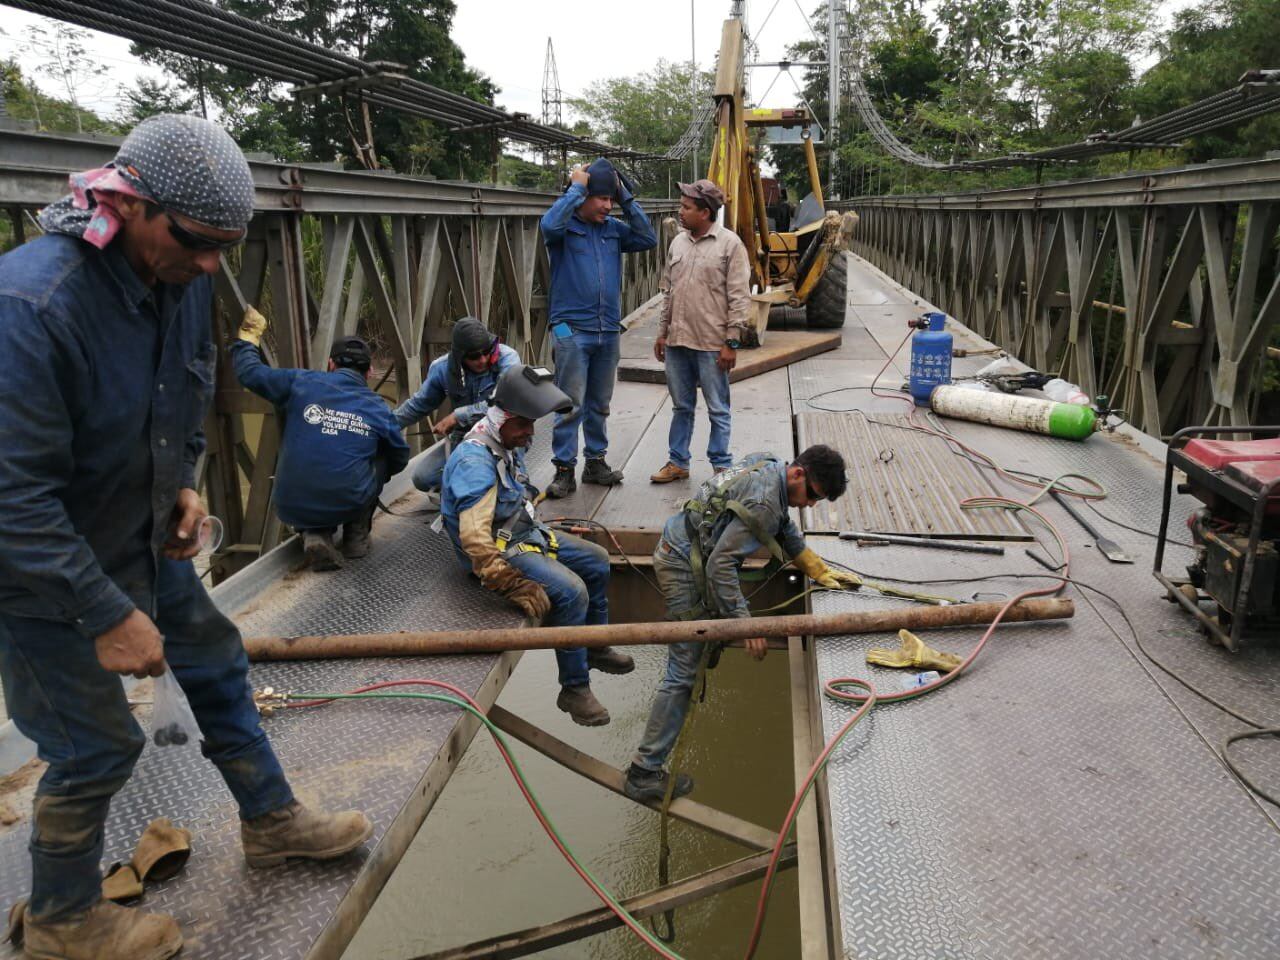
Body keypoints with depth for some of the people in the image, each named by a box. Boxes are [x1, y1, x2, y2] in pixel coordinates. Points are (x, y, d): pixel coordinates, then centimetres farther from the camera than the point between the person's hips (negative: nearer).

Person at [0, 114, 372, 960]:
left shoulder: (187, 279, -7)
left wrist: (185, 483, -1)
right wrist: (106, 614, -26)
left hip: (148, 542, 8)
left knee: (219, 667, 18)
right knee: (98, 746, 5)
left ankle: (272, 822, 42)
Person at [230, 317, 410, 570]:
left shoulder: (301, 383, -1)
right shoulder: (377, 408, 1)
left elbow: (249, 372, 7)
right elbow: (399, 460, 15)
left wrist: (248, 336, 26)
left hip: (292, 508, 1)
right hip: (350, 506, -1)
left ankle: (315, 535, 5)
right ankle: (357, 535, 21)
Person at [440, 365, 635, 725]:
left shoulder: (504, 446, 4)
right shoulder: (475, 462, -28)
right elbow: (474, 540, -35)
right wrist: (518, 588, -33)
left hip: (525, 533, 10)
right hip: (499, 550, -10)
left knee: (596, 561, 13)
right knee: (570, 591, -26)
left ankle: (596, 650, 30)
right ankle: (574, 690, -11)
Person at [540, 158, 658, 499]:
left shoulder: (613, 228, 10)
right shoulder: (566, 226, -6)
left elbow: (648, 239, 1)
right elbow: (550, 224, -28)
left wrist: (626, 198, -2)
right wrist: (576, 187, -17)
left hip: (609, 330, 5)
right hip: (572, 330, -5)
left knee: (600, 404, 14)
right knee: (571, 405, -4)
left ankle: (595, 461, 25)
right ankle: (565, 469, 4)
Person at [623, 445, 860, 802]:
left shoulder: (768, 466, 5)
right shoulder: (763, 503, -25)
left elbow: (787, 532, 18)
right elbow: (721, 565, -27)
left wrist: (820, 571, 16)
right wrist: (745, 622, -26)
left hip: (675, 543, 10)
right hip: (684, 568, -10)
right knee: (683, 671, -7)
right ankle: (644, 773, -4)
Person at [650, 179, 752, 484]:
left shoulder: (729, 244, -8)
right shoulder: (678, 242, 10)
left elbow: (739, 297, -9)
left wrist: (732, 342, -13)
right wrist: (662, 332, 14)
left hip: (711, 344, -6)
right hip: (677, 341, 6)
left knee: (718, 410, 5)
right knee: (681, 407, 15)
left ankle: (721, 467, 15)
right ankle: (677, 463, 26)